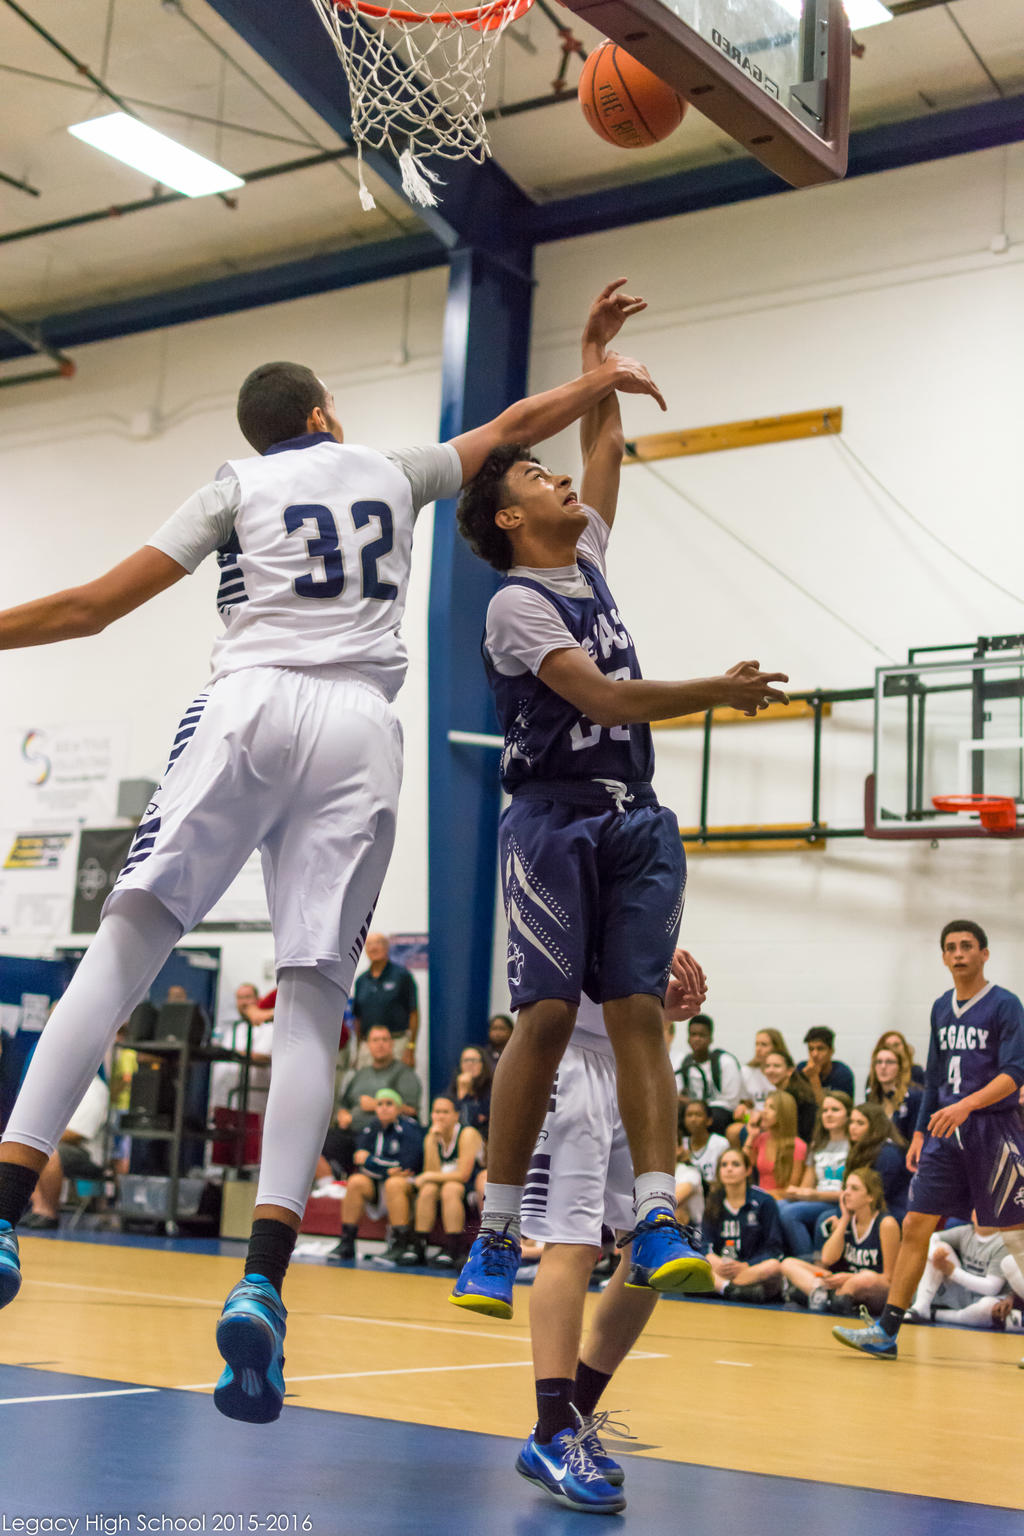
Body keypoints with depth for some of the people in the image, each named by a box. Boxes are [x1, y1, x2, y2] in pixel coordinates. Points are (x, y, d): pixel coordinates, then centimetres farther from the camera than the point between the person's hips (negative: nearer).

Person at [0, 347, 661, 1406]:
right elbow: (513, 427, 40)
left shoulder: (240, 484, 18)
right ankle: (262, 1282, -16)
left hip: (253, 706, -1)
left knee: (128, 942, -6)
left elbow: (93, 607, 11)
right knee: (314, 1000, -4)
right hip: (361, 732, 2)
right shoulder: (391, 473, 25)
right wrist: (602, 379, 57)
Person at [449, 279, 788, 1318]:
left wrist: (594, 354, 28)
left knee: (638, 1011, -4)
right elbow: (604, 697, -18)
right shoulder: (517, 602, -6)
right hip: (554, 820, -6)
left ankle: (657, 1222, -9)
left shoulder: (586, 560, 18)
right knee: (547, 1016, -10)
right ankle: (496, 1234, -1)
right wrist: (721, 692, -18)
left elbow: (606, 445, 30)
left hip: (634, 821, 6)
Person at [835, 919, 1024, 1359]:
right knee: (915, 1225, 1)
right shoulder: (941, 1008, 13)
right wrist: (920, 1132, 15)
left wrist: (966, 1105, -29)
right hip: (946, 1133, 6)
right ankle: (885, 1332, 4)